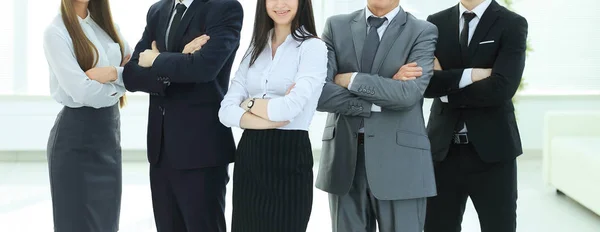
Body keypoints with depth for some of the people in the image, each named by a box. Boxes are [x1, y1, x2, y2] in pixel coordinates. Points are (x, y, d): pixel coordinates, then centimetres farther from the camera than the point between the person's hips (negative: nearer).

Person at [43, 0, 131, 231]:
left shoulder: (105, 23, 9)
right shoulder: (56, 32, -12)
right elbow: (83, 91, -20)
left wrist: (115, 73, -15)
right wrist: (121, 83, -5)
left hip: (110, 127, 7)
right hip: (76, 133, -6)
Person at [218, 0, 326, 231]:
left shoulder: (312, 47, -5)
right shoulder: (255, 48, 12)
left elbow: (291, 107, -19)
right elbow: (226, 110, 2)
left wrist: (250, 103, -3)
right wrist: (269, 118, -14)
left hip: (289, 156, -5)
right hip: (248, 156, 5)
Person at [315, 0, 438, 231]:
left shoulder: (423, 32, 0)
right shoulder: (336, 27, 6)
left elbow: (409, 94, -16)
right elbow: (320, 92, -6)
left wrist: (350, 80, -11)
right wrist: (377, 103, -12)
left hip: (399, 158, -2)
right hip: (344, 156, 3)